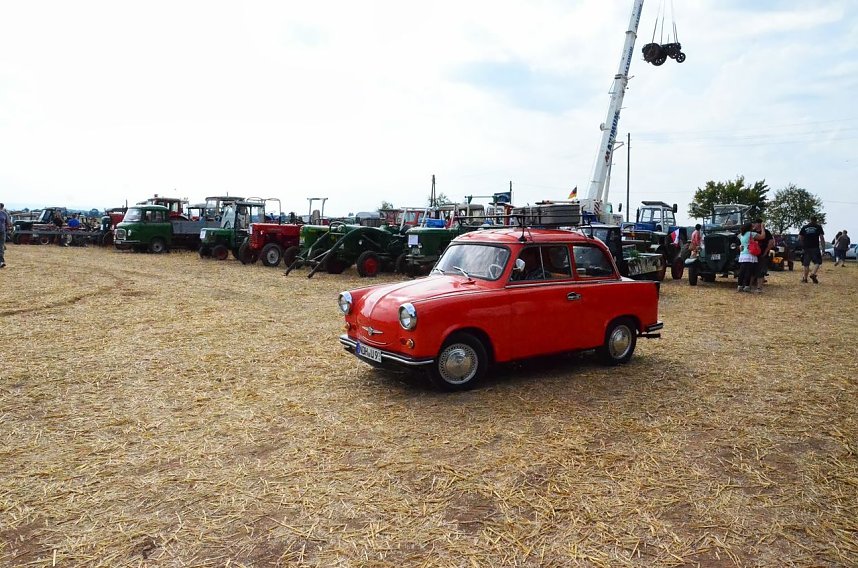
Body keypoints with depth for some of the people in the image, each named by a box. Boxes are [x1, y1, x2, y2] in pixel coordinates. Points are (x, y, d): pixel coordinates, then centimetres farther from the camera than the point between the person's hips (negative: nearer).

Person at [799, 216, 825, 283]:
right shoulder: (818, 227, 5)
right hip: (815, 248, -2)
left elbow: (799, 238, 6)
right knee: (817, 262, 4)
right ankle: (813, 274, -18)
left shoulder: (804, 227, 10)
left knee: (806, 264, 8)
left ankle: (805, 278, 10)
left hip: (806, 248, 3)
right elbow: (821, 238, 0)